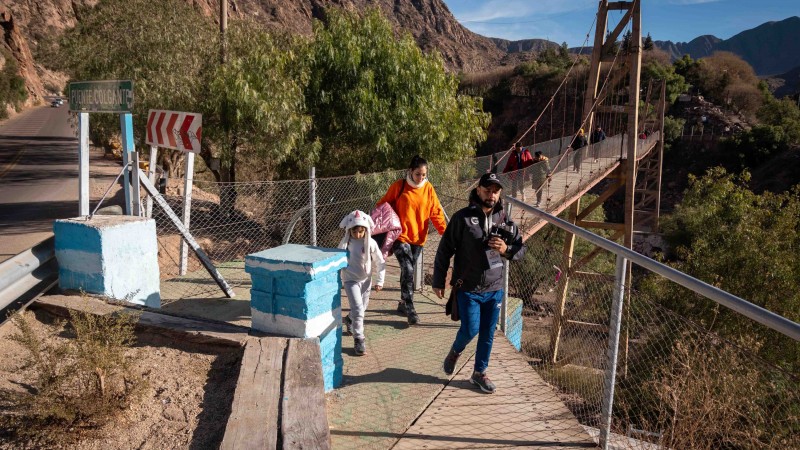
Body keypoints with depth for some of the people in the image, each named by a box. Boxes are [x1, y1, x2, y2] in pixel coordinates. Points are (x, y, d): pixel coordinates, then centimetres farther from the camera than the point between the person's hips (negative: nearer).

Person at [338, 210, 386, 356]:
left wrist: (380, 281, -3)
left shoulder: (371, 243, -10)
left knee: (362, 307, 19)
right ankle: (358, 339, -3)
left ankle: (349, 320, 51)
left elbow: (380, 263, -1)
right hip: (350, 280, -3)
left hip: (365, 280, 3)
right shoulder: (345, 243, -11)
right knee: (358, 309, -13)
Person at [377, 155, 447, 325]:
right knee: (408, 270, -14)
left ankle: (403, 303, 31)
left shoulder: (428, 189, 1)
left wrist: (444, 231, -11)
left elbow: (436, 212, 1)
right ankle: (410, 309, -9)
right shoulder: (399, 186, -7)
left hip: (418, 237, 4)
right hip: (400, 236, -4)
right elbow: (383, 206, 1)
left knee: (408, 270, 14)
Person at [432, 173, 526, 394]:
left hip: (494, 289, 4)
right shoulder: (462, 218, -10)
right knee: (471, 329, -3)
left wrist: (506, 249, -14)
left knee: (488, 334, 11)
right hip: (468, 289, -4)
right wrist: (438, 282, -5)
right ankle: (455, 351, 31)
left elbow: (521, 250, 9)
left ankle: (479, 373, 30)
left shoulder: (505, 221, 2)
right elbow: (444, 250, -6)